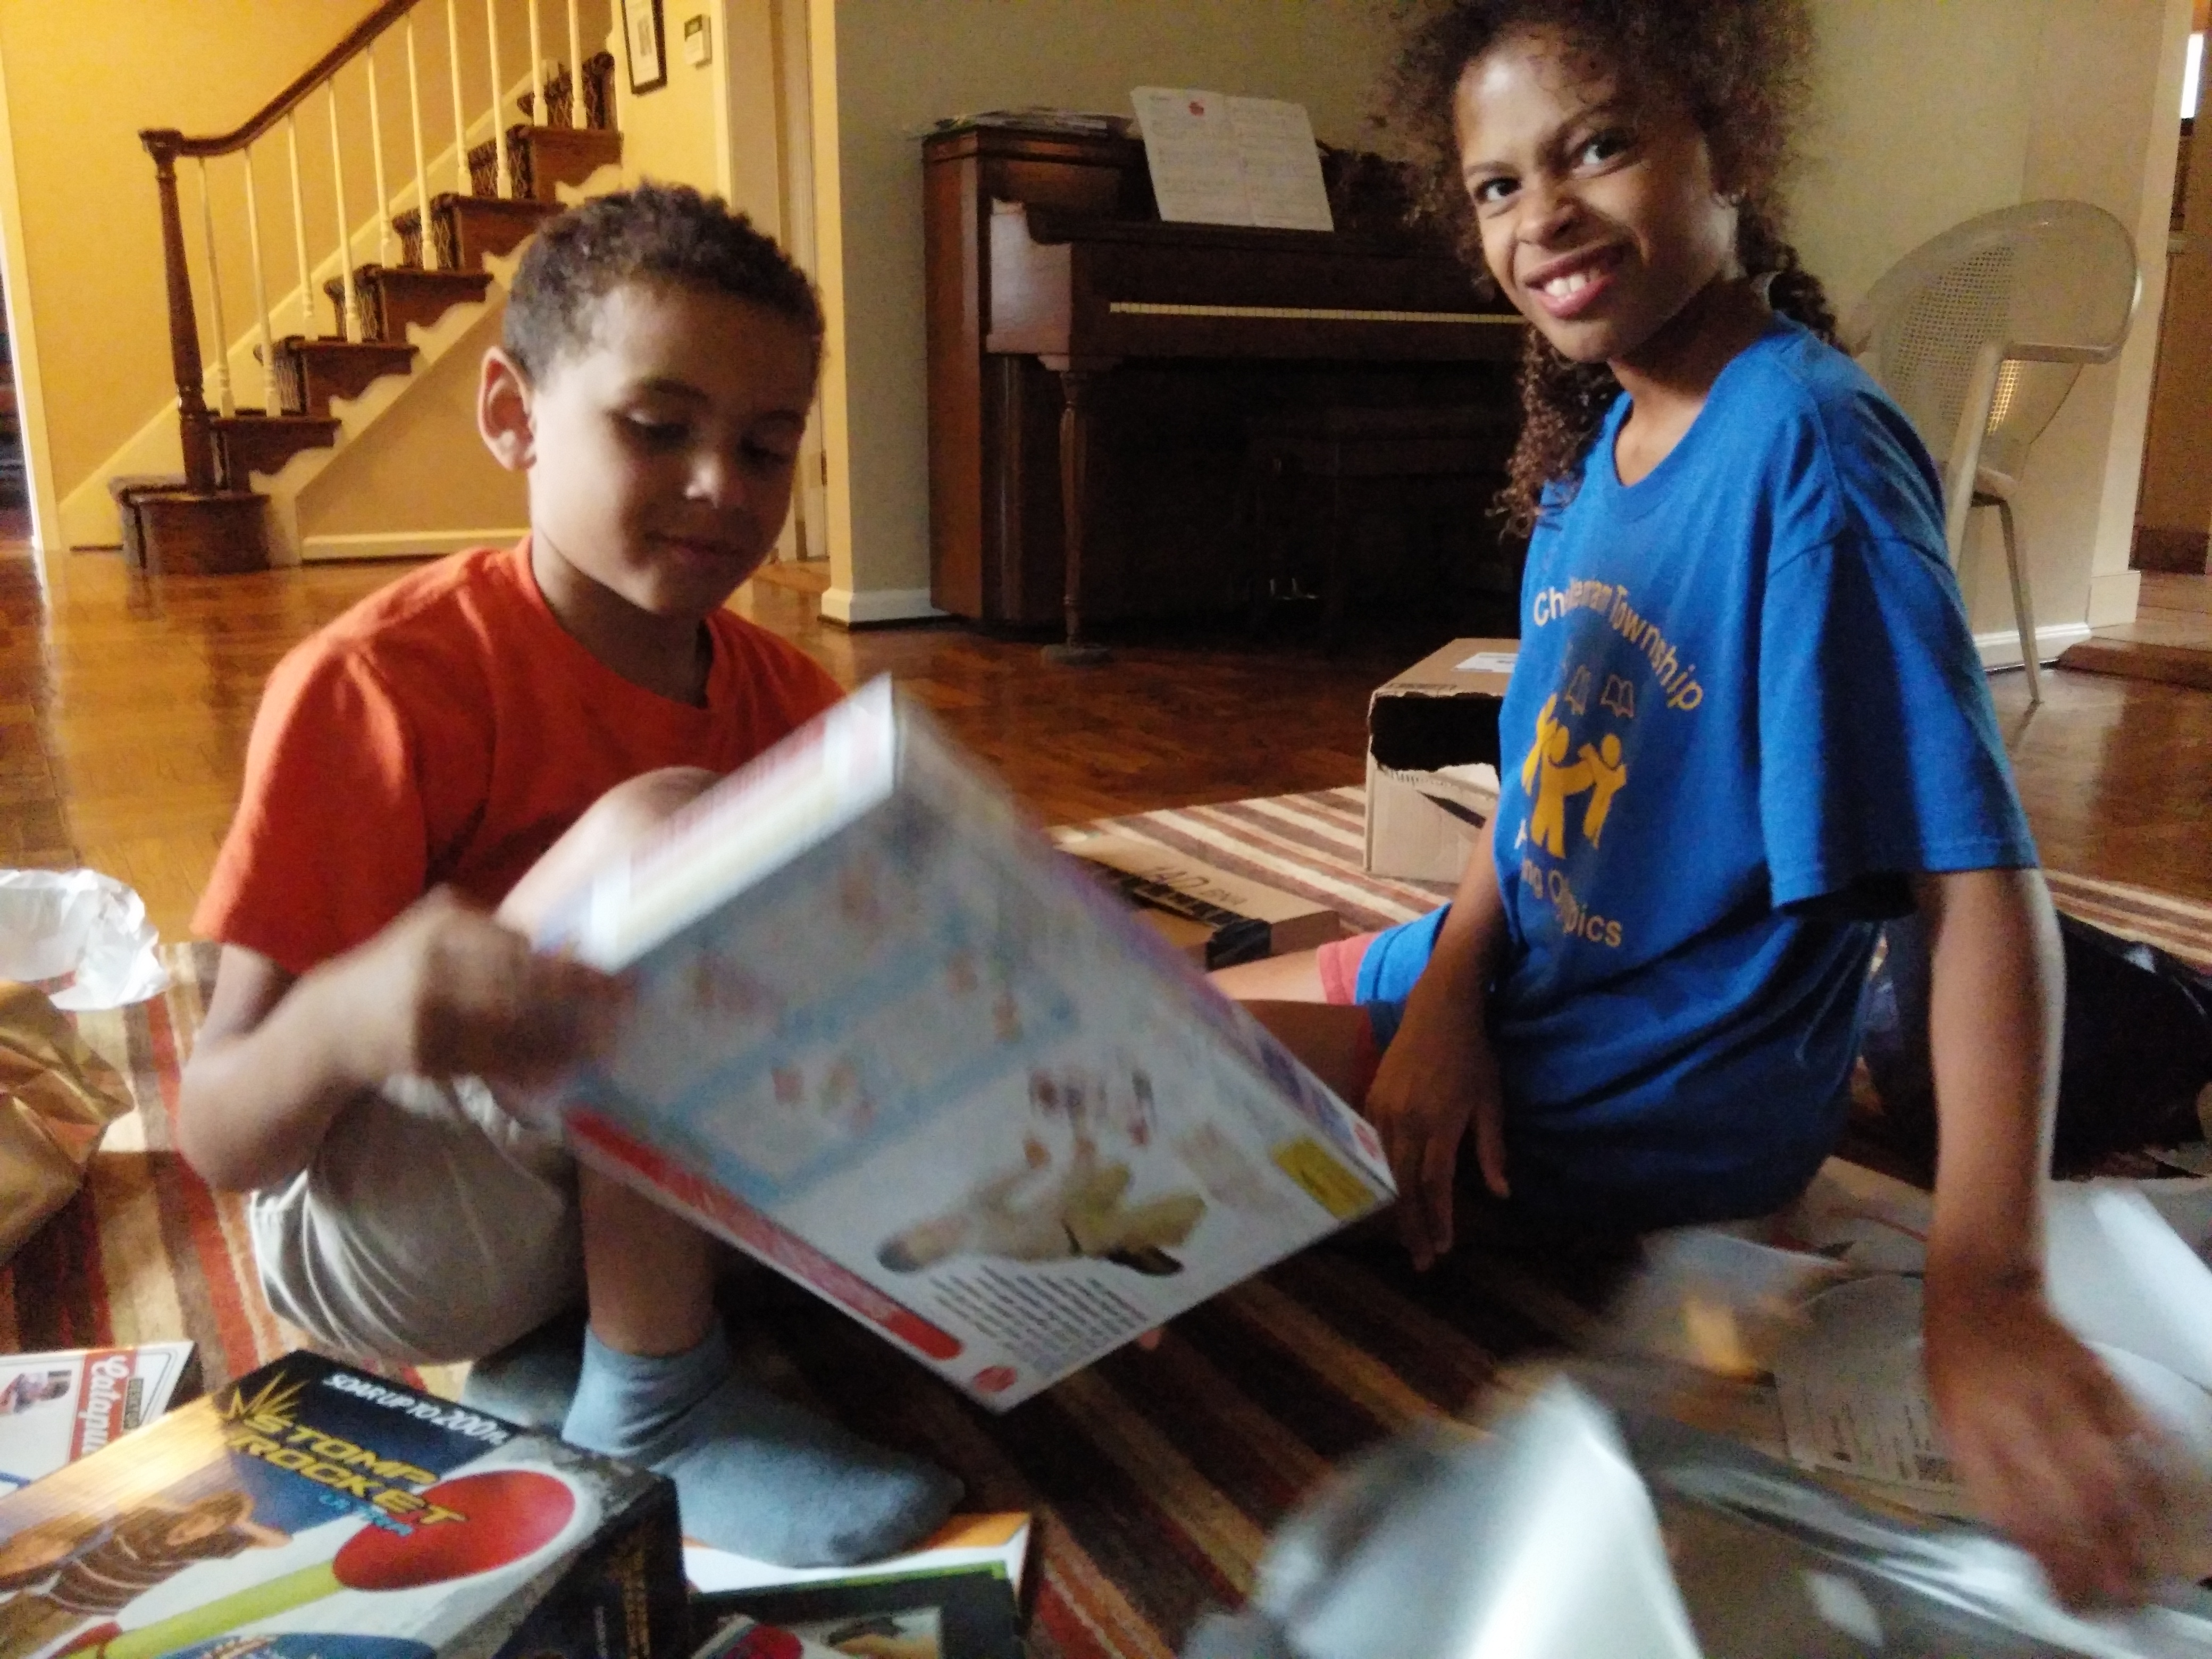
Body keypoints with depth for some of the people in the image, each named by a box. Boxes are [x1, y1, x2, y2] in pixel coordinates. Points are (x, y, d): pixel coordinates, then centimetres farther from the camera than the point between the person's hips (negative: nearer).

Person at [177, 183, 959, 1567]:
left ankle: (568, 1341, -4)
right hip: (372, 1230, -6)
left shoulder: (779, 694, -1)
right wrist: (353, 1014, -43)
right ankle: (655, 1399, -15)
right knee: (664, 827, -29)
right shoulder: (381, 681, -19)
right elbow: (220, 1141, -21)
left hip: (612, 1184, 7)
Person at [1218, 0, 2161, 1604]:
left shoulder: (1809, 447, -25)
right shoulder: (1600, 433, 0)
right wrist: (1446, 984, -12)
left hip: (1664, 1099, -8)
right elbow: (1545, 770, 4)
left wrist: (1984, 1283, -38)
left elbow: (1984, 881, -29)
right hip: (1519, 980, 8)